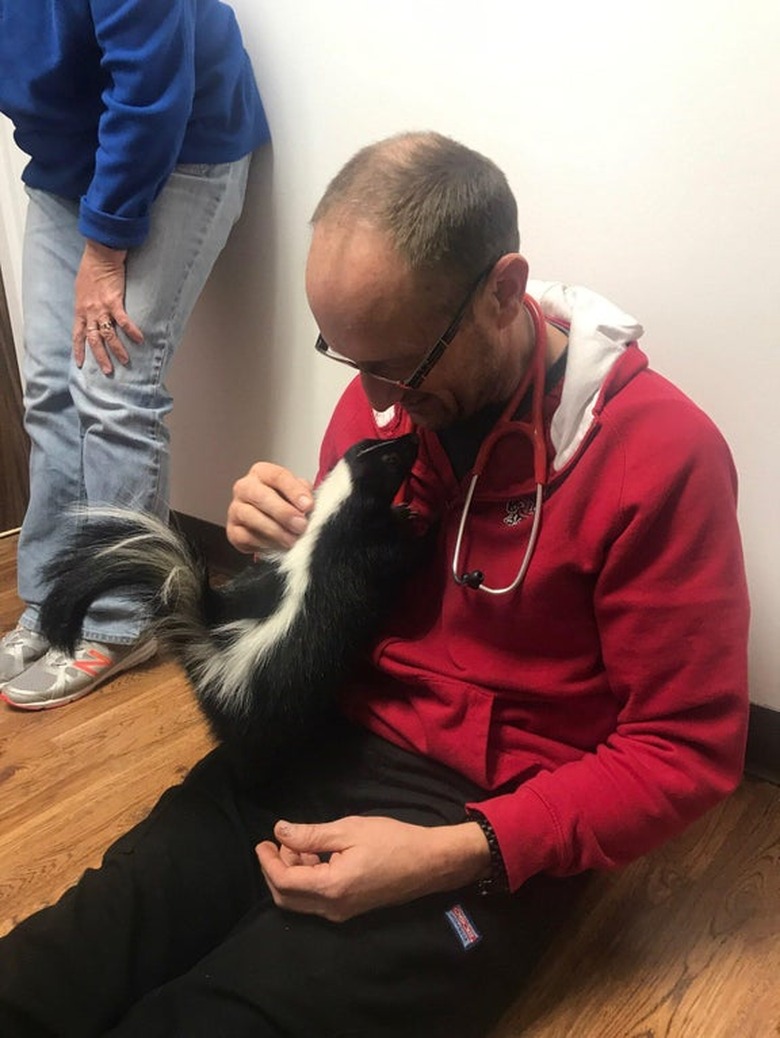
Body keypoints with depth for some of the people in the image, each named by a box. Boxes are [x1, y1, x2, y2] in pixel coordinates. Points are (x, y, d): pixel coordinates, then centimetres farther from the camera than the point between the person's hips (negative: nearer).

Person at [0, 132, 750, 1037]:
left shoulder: (659, 454, -16)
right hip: (325, 748, 5)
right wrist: (291, 547, -10)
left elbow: (685, 752, -11)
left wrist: (456, 854, -21)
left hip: (491, 825, -3)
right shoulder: (384, 392, 0)